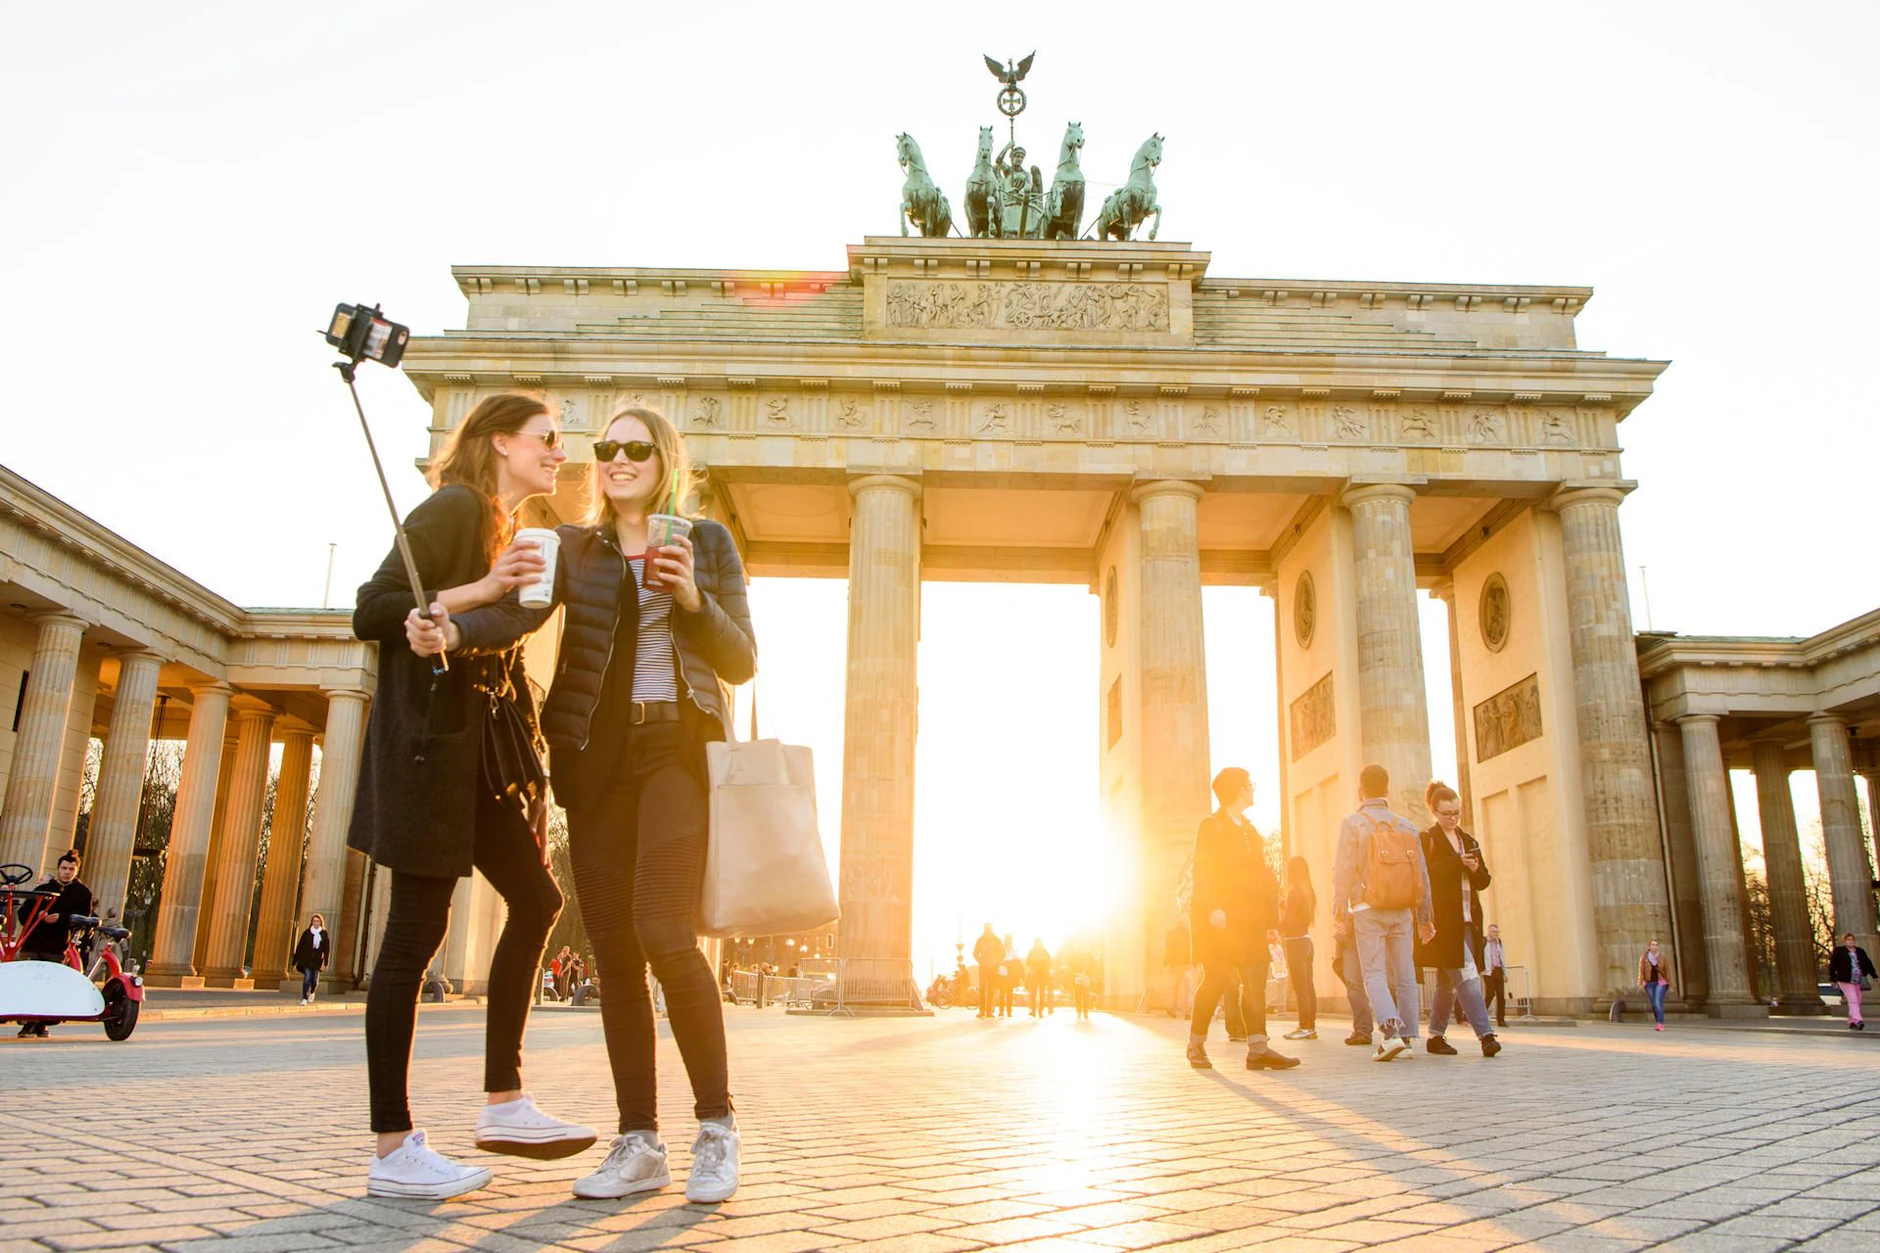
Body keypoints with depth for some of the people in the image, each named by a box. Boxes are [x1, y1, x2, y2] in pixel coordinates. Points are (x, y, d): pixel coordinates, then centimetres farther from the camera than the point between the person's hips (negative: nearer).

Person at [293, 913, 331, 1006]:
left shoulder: (324, 934, 0)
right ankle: (304, 998, -2)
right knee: (307, 979, -11)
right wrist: (295, 962, -1)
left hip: (317, 961, 1)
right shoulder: (306, 933, -2)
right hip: (306, 960, -1)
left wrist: (325, 963, -7)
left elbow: (327, 949, 0)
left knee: (315, 980, 7)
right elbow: (299, 948, 0)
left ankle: (312, 992, 38)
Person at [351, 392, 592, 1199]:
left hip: (483, 747, 10)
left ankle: (503, 1103, 17)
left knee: (536, 899, 10)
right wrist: (478, 591, -20)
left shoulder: (516, 534, 20)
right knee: (418, 928, -7)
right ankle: (394, 1153, 1)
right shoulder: (455, 508, -6)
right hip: (429, 739, -10)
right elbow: (371, 612, -14)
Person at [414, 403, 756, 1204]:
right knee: (613, 950, 2)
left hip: (680, 749, -3)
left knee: (664, 934, -17)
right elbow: (518, 612, -6)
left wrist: (693, 600, -11)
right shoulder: (573, 546, 13)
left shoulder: (707, 542, 10)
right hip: (597, 758, 3)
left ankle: (716, 1125, 0)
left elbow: (742, 662, 7)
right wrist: (455, 632, -27)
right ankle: (639, 1144, 12)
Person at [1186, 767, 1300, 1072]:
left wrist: (1268, 913, 10)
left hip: (1248, 917, 7)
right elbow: (1203, 872, -11)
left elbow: (1258, 873, 19)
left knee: (1255, 981, -2)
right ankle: (1196, 1045, 7)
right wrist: (1213, 909, -22)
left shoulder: (1249, 829, 21)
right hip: (1220, 918, -7)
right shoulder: (1211, 825, -2)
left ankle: (1258, 1048, -5)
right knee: (1215, 980, -5)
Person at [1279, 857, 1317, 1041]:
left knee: (1300, 986, -6)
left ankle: (1304, 1027, -6)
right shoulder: (1309, 892, 10)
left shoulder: (1293, 891, -14)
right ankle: (1311, 1026, 13)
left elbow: (1288, 921, -17)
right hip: (1306, 939, 8)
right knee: (1308, 986, 9)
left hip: (1295, 941, -8)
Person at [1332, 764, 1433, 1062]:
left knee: (1374, 974, -3)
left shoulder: (1353, 823, -2)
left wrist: (1339, 909, -3)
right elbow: (1422, 875, 11)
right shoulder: (1407, 826, 10)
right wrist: (1424, 917, 17)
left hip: (1369, 911, -4)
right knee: (1404, 974, 8)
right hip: (1402, 911, 4)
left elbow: (1344, 870, -8)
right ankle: (1408, 1038, 9)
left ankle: (1391, 1031, -20)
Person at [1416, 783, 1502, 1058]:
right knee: (1467, 976, -15)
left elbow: (1484, 881, 15)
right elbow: (1425, 876, -15)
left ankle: (1436, 1036, 18)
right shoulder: (1427, 840, -1)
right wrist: (1458, 863, -21)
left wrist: (1475, 869, -6)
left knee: (1449, 982, 10)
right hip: (1444, 920, -7)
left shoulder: (1468, 840, 18)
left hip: (1467, 920, 7)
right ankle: (1486, 1035, -18)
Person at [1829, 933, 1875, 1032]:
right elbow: (1832, 965, 0)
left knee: (1857, 1002, 6)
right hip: (1846, 981, -5)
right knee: (1853, 1000, -15)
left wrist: (1874, 976, 7)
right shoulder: (1838, 952, -2)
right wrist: (1832, 979, -1)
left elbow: (1868, 964, 15)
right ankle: (1858, 1020, -23)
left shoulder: (1860, 951, 11)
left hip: (1859, 981, 5)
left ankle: (1851, 1021, 15)